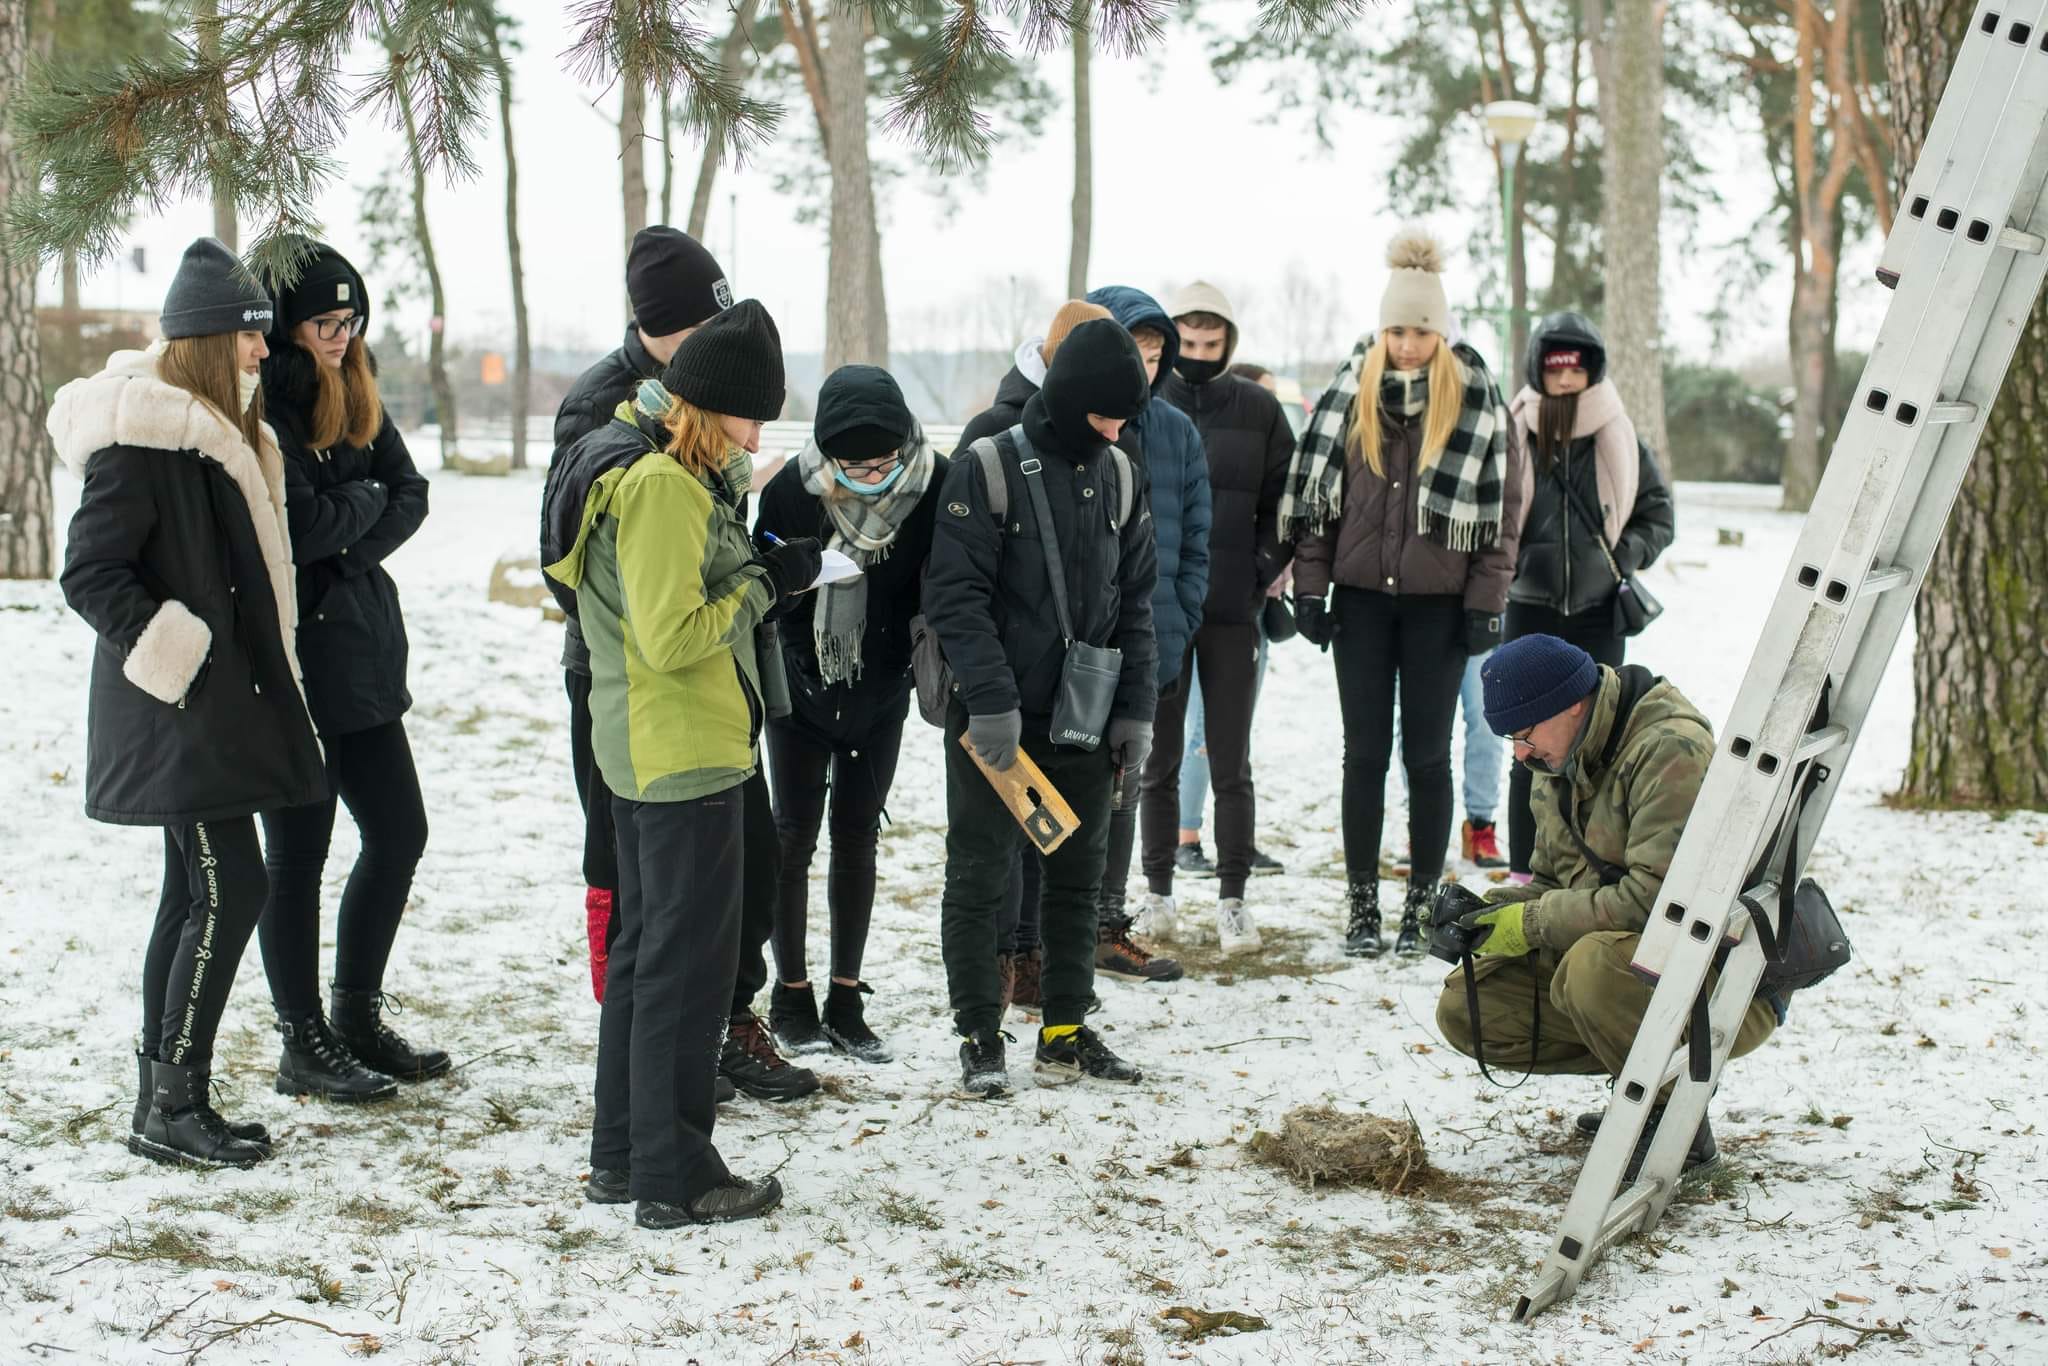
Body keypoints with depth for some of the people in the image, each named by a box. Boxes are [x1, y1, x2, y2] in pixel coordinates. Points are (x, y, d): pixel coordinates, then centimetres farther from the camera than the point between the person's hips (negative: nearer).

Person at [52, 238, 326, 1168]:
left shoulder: (212, 429, 15)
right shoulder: (142, 439, -16)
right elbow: (89, 574, -18)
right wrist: (171, 655, -20)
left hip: (219, 706, 10)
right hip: (178, 715, -10)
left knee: (196, 892, 12)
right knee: (230, 889, -10)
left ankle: (165, 1105, 19)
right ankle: (170, 1108, -3)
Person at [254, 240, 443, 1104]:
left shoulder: (354, 398, 11)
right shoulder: (258, 410, -16)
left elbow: (409, 495, 6)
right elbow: (299, 527, -22)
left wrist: (349, 548, -10)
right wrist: (367, 500, -4)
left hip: (361, 652, 8)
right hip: (288, 657, -8)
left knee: (398, 834, 13)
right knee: (297, 854, 1)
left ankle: (357, 1019, 27)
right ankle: (304, 1046, 12)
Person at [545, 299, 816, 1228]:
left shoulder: (629, 465, 12)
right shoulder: (665, 486, -20)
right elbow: (672, 637, -24)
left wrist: (759, 569, 3)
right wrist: (765, 583, -13)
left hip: (639, 750, 10)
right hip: (688, 754, -10)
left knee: (646, 945, 17)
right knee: (690, 960, -2)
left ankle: (621, 1157, 25)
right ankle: (675, 1179, 5)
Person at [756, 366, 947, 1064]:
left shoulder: (933, 484, -17)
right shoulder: (793, 488, -21)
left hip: (881, 693, 2)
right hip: (802, 690, -2)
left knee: (857, 837, 9)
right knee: (795, 835, 3)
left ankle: (846, 1001, 18)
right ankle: (791, 998, 16)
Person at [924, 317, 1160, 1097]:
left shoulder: (1116, 476, 7)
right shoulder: (987, 469, -11)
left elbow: (1136, 600, 11)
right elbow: (955, 595, -14)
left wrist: (1136, 708, 5)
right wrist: (990, 700, -20)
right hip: (997, 719, -5)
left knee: (1079, 877, 10)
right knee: (979, 878, 2)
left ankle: (1066, 1031, 21)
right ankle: (979, 1039, 11)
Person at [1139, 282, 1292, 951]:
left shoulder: (1258, 409, 3)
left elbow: (1283, 501, 7)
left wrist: (1266, 576, -2)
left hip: (1232, 612, 0)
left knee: (1231, 763, 2)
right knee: (1160, 760, 9)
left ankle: (1232, 897, 8)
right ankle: (1158, 890, 19)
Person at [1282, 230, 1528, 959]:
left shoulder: (1479, 403, -3)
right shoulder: (1348, 393, 3)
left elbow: (1503, 506, -2)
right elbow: (1313, 493, 6)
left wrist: (1486, 603, -6)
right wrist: (1309, 588, 0)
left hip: (1439, 602, -2)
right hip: (1362, 598, 2)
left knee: (1427, 754, 4)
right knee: (1365, 752, 5)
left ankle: (1422, 904, 13)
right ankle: (1361, 903, 12)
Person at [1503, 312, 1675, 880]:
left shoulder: (1619, 440, 1)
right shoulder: (1513, 436, -3)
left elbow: (1659, 513, 11)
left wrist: (1627, 555, -3)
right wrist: (1506, 559, -5)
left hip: (1599, 613, 1)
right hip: (1530, 610, -1)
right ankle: (1524, 872, 9)